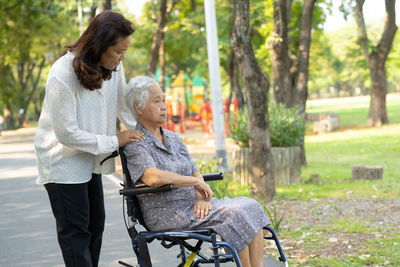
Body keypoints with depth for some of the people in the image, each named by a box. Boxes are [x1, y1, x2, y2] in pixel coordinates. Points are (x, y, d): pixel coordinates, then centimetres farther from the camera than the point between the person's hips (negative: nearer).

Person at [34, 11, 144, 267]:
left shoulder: (113, 66, -10)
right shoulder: (62, 75, -29)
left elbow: (123, 104, 6)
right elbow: (66, 133, -25)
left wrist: (144, 133, -7)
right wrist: (114, 141, -20)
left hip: (89, 157, 7)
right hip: (63, 161, -7)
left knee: (96, 223, 14)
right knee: (75, 231, -4)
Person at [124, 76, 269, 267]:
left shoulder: (173, 138, 17)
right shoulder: (135, 145, -10)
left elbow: (196, 174, 14)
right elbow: (153, 178, -28)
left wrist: (202, 198, -7)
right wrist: (196, 182, -18)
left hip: (193, 205, 8)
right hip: (167, 214, -8)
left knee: (251, 207, -10)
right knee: (234, 215, -23)